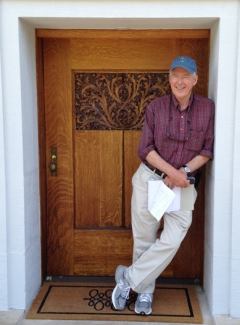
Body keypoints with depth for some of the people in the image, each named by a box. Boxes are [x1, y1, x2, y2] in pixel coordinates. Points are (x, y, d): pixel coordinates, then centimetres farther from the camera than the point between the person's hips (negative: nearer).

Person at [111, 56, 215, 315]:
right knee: (144, 240, 8)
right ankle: (145, 291, 28)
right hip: (149, 178, 0)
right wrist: (171, 171, -18)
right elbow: (145, 150, -6)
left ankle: (129, 278, 9)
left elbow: (208, 150, 0)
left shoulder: (208, 109, -2)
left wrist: (184, 171, -14)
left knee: (172, 241, -11)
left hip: (183, 185, 1)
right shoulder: (156, 107, -4)